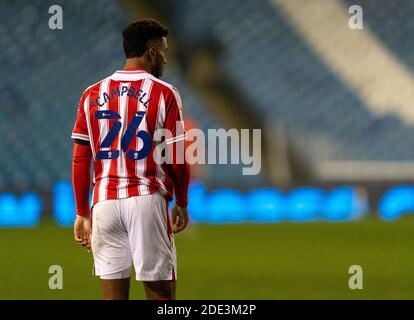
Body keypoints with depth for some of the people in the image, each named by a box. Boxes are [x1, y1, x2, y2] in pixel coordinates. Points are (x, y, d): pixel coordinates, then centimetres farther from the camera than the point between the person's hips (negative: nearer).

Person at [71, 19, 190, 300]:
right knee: (160, 292, 2)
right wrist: (182, 204, 11)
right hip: (147, 201, -3)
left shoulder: (92, 95, 7)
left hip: (104, 203, 4)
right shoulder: (164, 94, -3)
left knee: (114, 295, 4)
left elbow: (80, 161, 6)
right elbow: (176, 161, -3)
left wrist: (82, 214, 12)